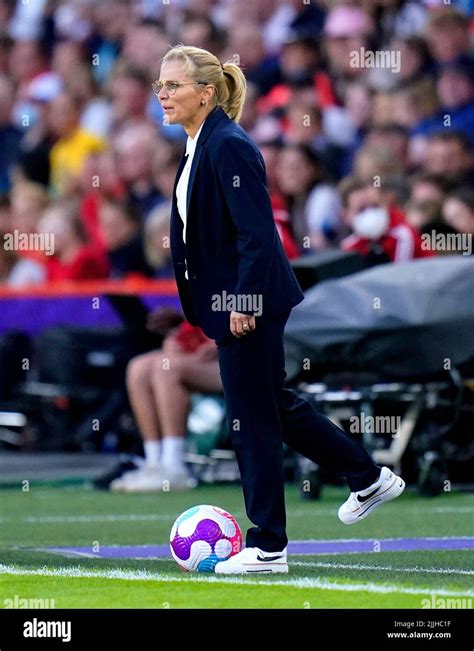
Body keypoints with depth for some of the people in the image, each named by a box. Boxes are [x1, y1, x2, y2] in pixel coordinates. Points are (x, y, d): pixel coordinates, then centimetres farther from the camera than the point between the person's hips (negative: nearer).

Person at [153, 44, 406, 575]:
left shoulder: (230, 146, -18)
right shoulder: (199, 145, 11)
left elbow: (257, 231, -23)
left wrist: (243, 302, -24)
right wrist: (214, 305, 21)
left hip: (249, 303, -10)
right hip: (229, 300, 10)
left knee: (251, 418, -2)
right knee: (273, 404, 20)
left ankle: (267, 548, 8)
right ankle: (370, 478, 34)